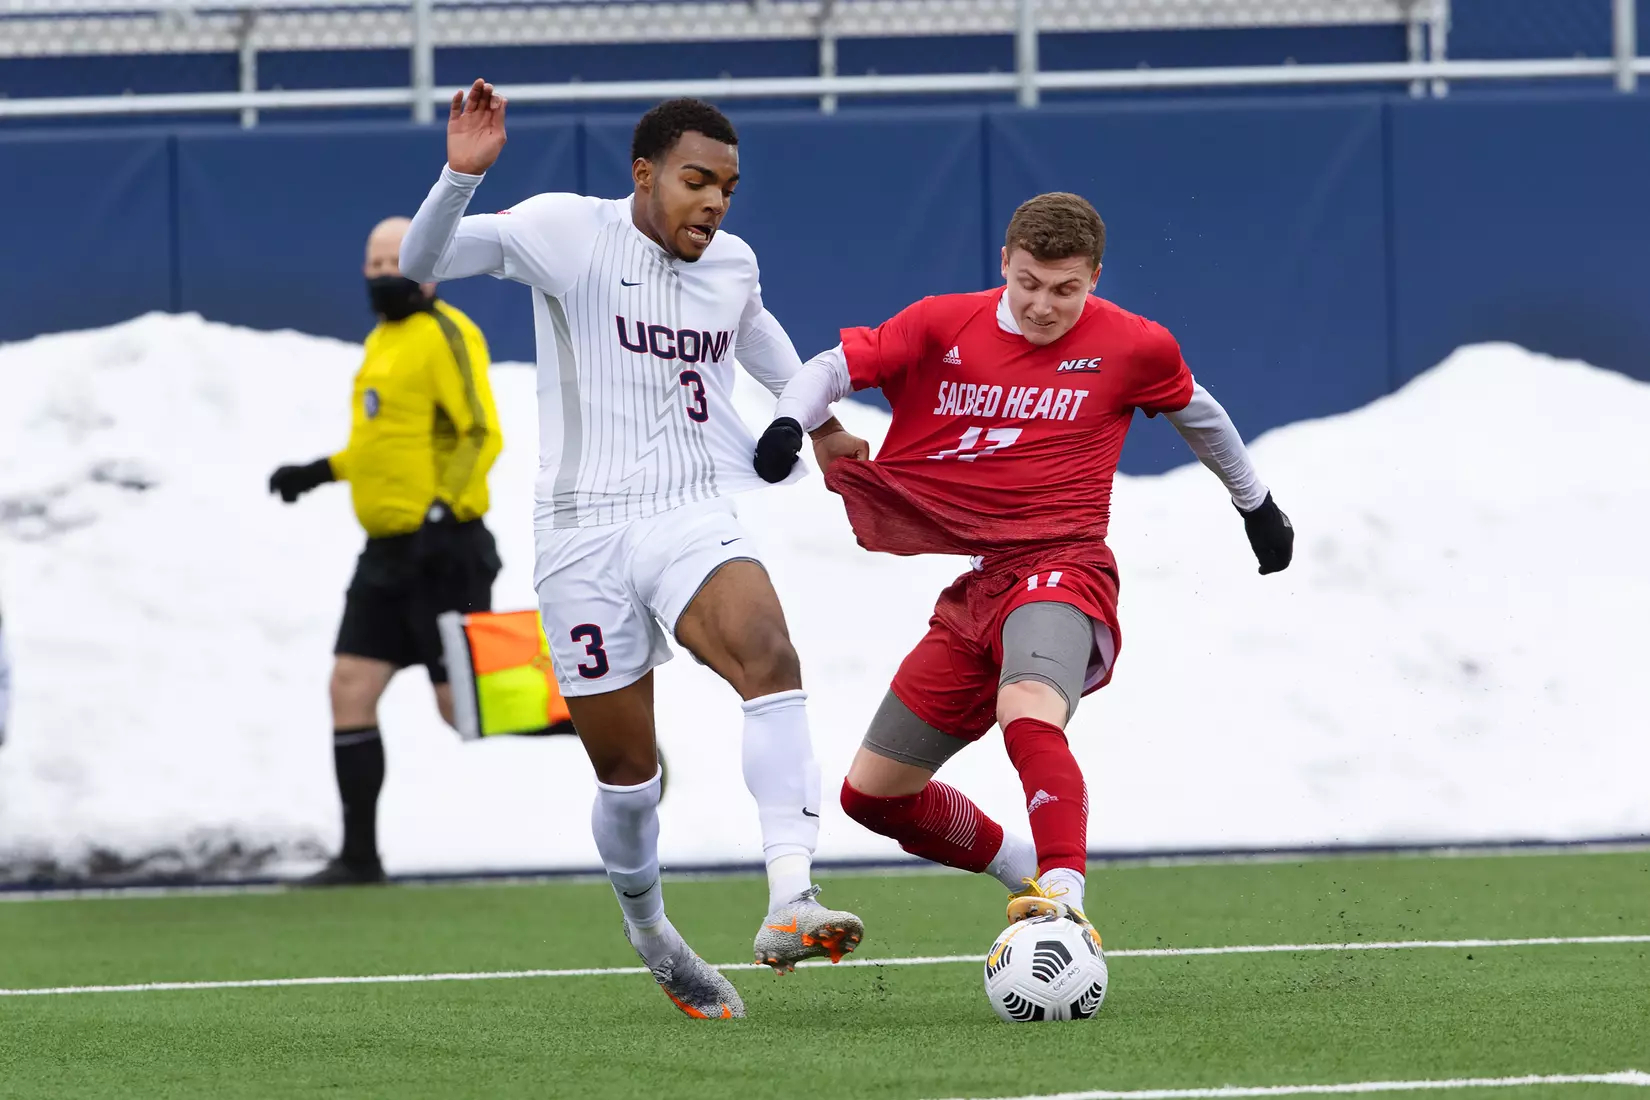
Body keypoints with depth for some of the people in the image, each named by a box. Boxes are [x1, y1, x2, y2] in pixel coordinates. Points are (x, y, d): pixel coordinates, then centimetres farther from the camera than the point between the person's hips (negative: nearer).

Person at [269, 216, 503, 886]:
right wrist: (321, 472, 25)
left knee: (465, 704, -8)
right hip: (388, 552, 9)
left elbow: (483, 434, -19)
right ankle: (359, 856, 5)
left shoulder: (446, 335, -10)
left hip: (442, 549, -9)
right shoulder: (383, 341, 18)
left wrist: (443, 511, -29)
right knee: (350, 690, 2)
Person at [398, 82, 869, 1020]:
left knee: (771, 660, -28)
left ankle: (791, 905, -40)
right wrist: (462, 176, -32)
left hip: (696, 516, 3)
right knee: (627, 774, 3)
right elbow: (421, 263, -14)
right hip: (586, 530, -3)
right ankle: (648, 930, 34)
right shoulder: (569, 231, -5)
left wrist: (820, 422, 45)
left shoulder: (734, 263, 10)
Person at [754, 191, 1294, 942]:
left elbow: (1195, 411, 21)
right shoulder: (942, 328, 5)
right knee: (872, 794, 9)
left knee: (1029, 714, -39)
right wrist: (789, 423, -18)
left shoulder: (1132, 348, 2)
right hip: (969, 588, 5)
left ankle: (1063, 899, -51)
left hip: (1061, 567, -5)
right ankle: (1023, 872, 30)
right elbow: (834, 369, 5)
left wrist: (1255, 504, 35)